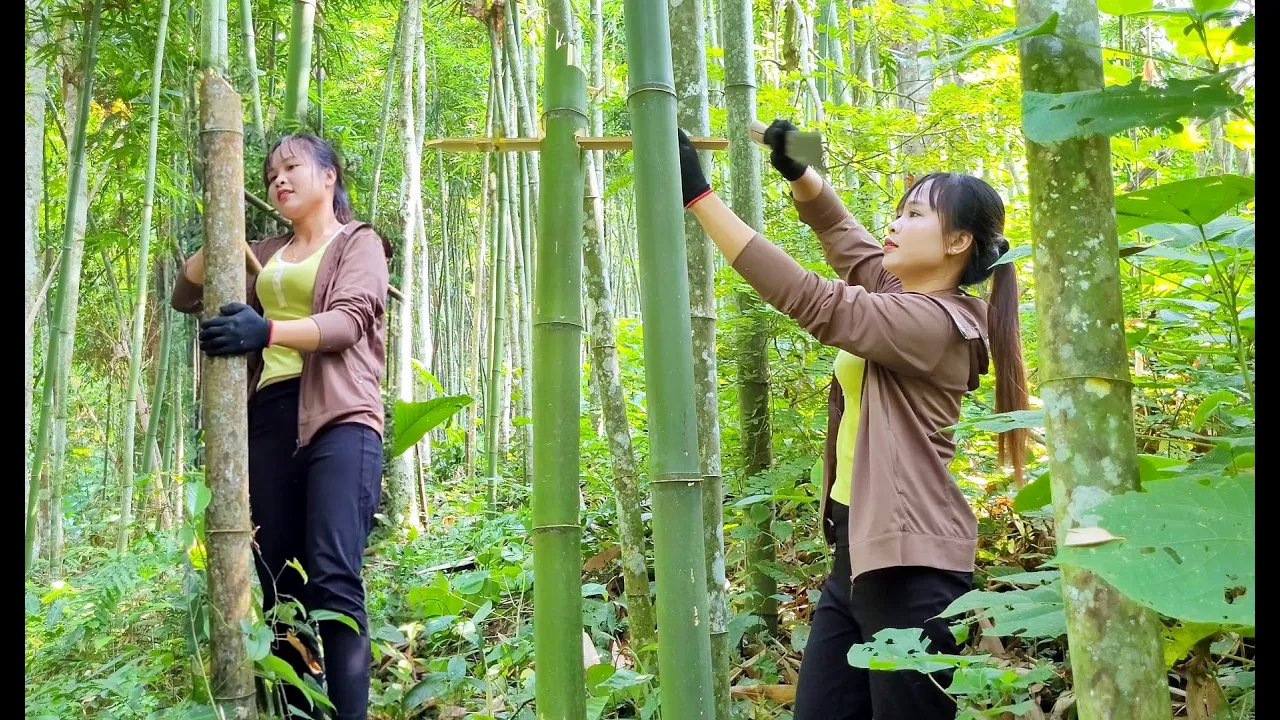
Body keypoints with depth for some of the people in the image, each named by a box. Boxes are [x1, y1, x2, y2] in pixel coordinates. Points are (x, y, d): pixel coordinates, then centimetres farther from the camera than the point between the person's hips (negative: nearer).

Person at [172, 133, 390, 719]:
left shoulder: (358, 242, 10)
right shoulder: (265, 255, 26)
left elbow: (349, 320, -8)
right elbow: (186, 296, 23)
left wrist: (267, 330, -24)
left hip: (338, 417, -5)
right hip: (270, 418, 6)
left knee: (333, 580, -17)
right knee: (279, 584, 2)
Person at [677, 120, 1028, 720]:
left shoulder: (934, 323, -17)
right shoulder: (901, 291, 10)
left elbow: (810, 300, -23)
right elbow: (840, 232, 19)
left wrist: (697, 195, -22)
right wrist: (795, 169, -4)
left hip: (910, 565, -9)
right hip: (860, 552, 10)